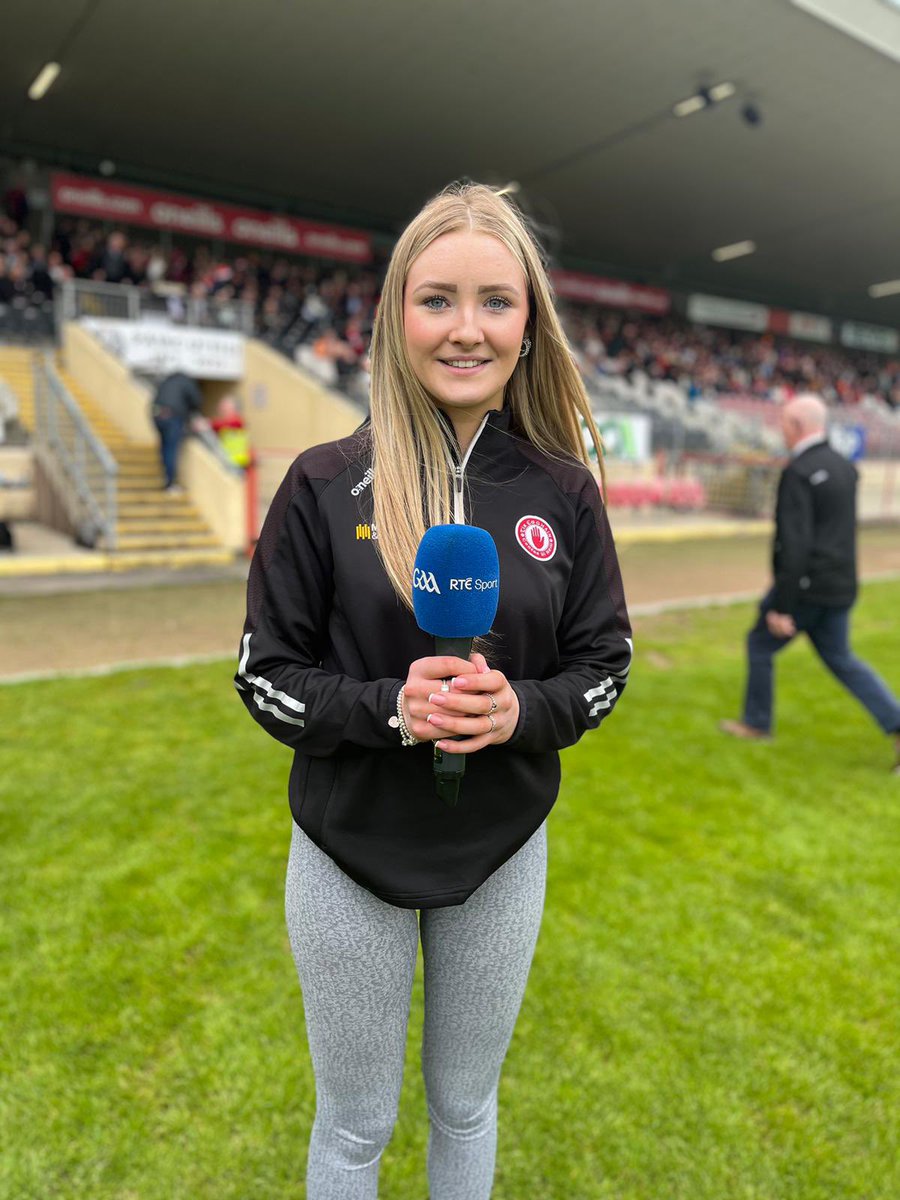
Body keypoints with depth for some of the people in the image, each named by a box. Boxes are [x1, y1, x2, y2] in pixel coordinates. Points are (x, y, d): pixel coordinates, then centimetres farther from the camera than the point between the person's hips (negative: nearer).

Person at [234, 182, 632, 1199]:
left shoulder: (562, 491, -6)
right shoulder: (325, 484, -12)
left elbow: (602, 664, -1)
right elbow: (266, 675, -8)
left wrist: (517, 710, -21)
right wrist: (390, 706, -25)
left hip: (502, 855, 2)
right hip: (351, 853, -1)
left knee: (466, 1105, 26)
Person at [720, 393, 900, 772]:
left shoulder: (798, 473, -18)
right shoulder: (844, 467, 10)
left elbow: (795, 545, -23)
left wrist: (781, 608, -20)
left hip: (806, 586, -8)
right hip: (840, 585, 8)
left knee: (760, 644, 13)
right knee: (840, 658, 18)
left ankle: (756, 722, 27)